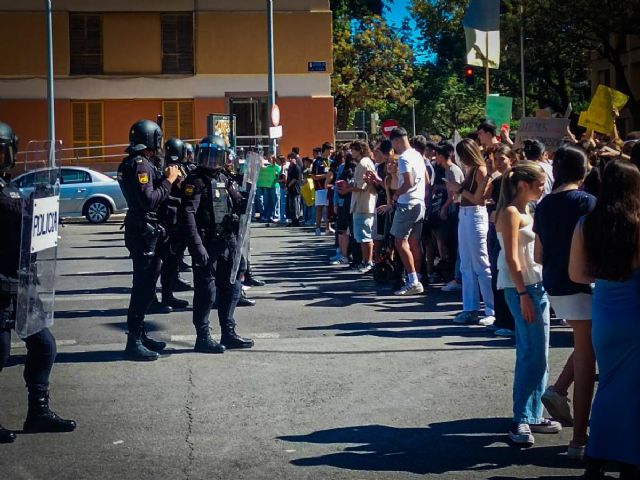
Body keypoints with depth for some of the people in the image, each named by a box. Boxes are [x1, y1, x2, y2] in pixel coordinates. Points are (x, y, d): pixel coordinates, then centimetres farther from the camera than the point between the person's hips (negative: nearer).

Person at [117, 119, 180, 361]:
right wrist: (168, 181, -13)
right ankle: (134, 341, -7)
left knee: (145, 285, 17)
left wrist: (167, 179, 7)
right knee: (143, 287, -9)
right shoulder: (140, 164, -16)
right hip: (144, 231, -11)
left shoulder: (133, 163, 15)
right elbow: (149, 201, -23)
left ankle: (139, 334, 25)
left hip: (143, 230, 11)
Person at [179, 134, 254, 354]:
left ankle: (228, 333, 23)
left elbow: (239, 208, 20)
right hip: (207, 244, -7)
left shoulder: (227, 179, 12)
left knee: (231, 288, 12)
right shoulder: (195, 181, -8)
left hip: (228, 242, 7)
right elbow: (188, 215, -17)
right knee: (206, 291, -3)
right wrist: (197, 245, -25)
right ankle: (202, 337, 6)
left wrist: (245, 201, -5)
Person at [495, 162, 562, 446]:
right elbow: (511, 258, -16)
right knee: (534, 354, -10)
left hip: (536, 285, 9)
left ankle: (532, 415, 18)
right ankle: (521, 421, -7)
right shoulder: (511, 213, -10)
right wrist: (523, 295, -21)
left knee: (536, 354, 11)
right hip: (520, 287, -9)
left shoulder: (525, 211, 18)